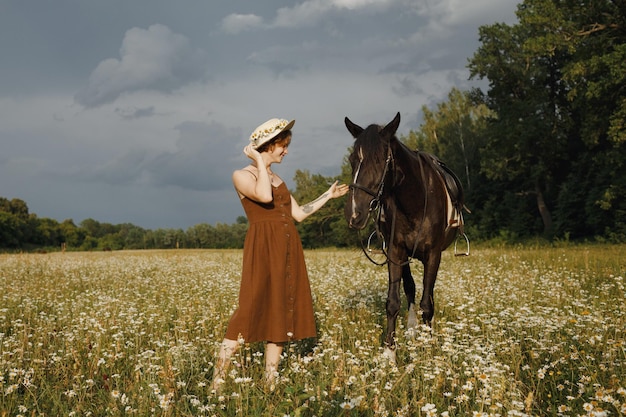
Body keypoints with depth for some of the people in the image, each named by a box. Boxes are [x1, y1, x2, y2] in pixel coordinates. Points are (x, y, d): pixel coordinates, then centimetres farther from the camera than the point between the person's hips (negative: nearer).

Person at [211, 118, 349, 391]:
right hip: (263, 249, -7)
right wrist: (259, 161, -12)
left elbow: (299, 214, 20)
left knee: (280, 315, 6)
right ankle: (217, 384, -8)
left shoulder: (277, 179, 19)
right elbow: (264, 196, -23)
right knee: (251, 312, -13)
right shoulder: (242, 175, -2)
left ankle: (270, 385, 12)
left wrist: (329, 195, 23)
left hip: (288, 251, 8)